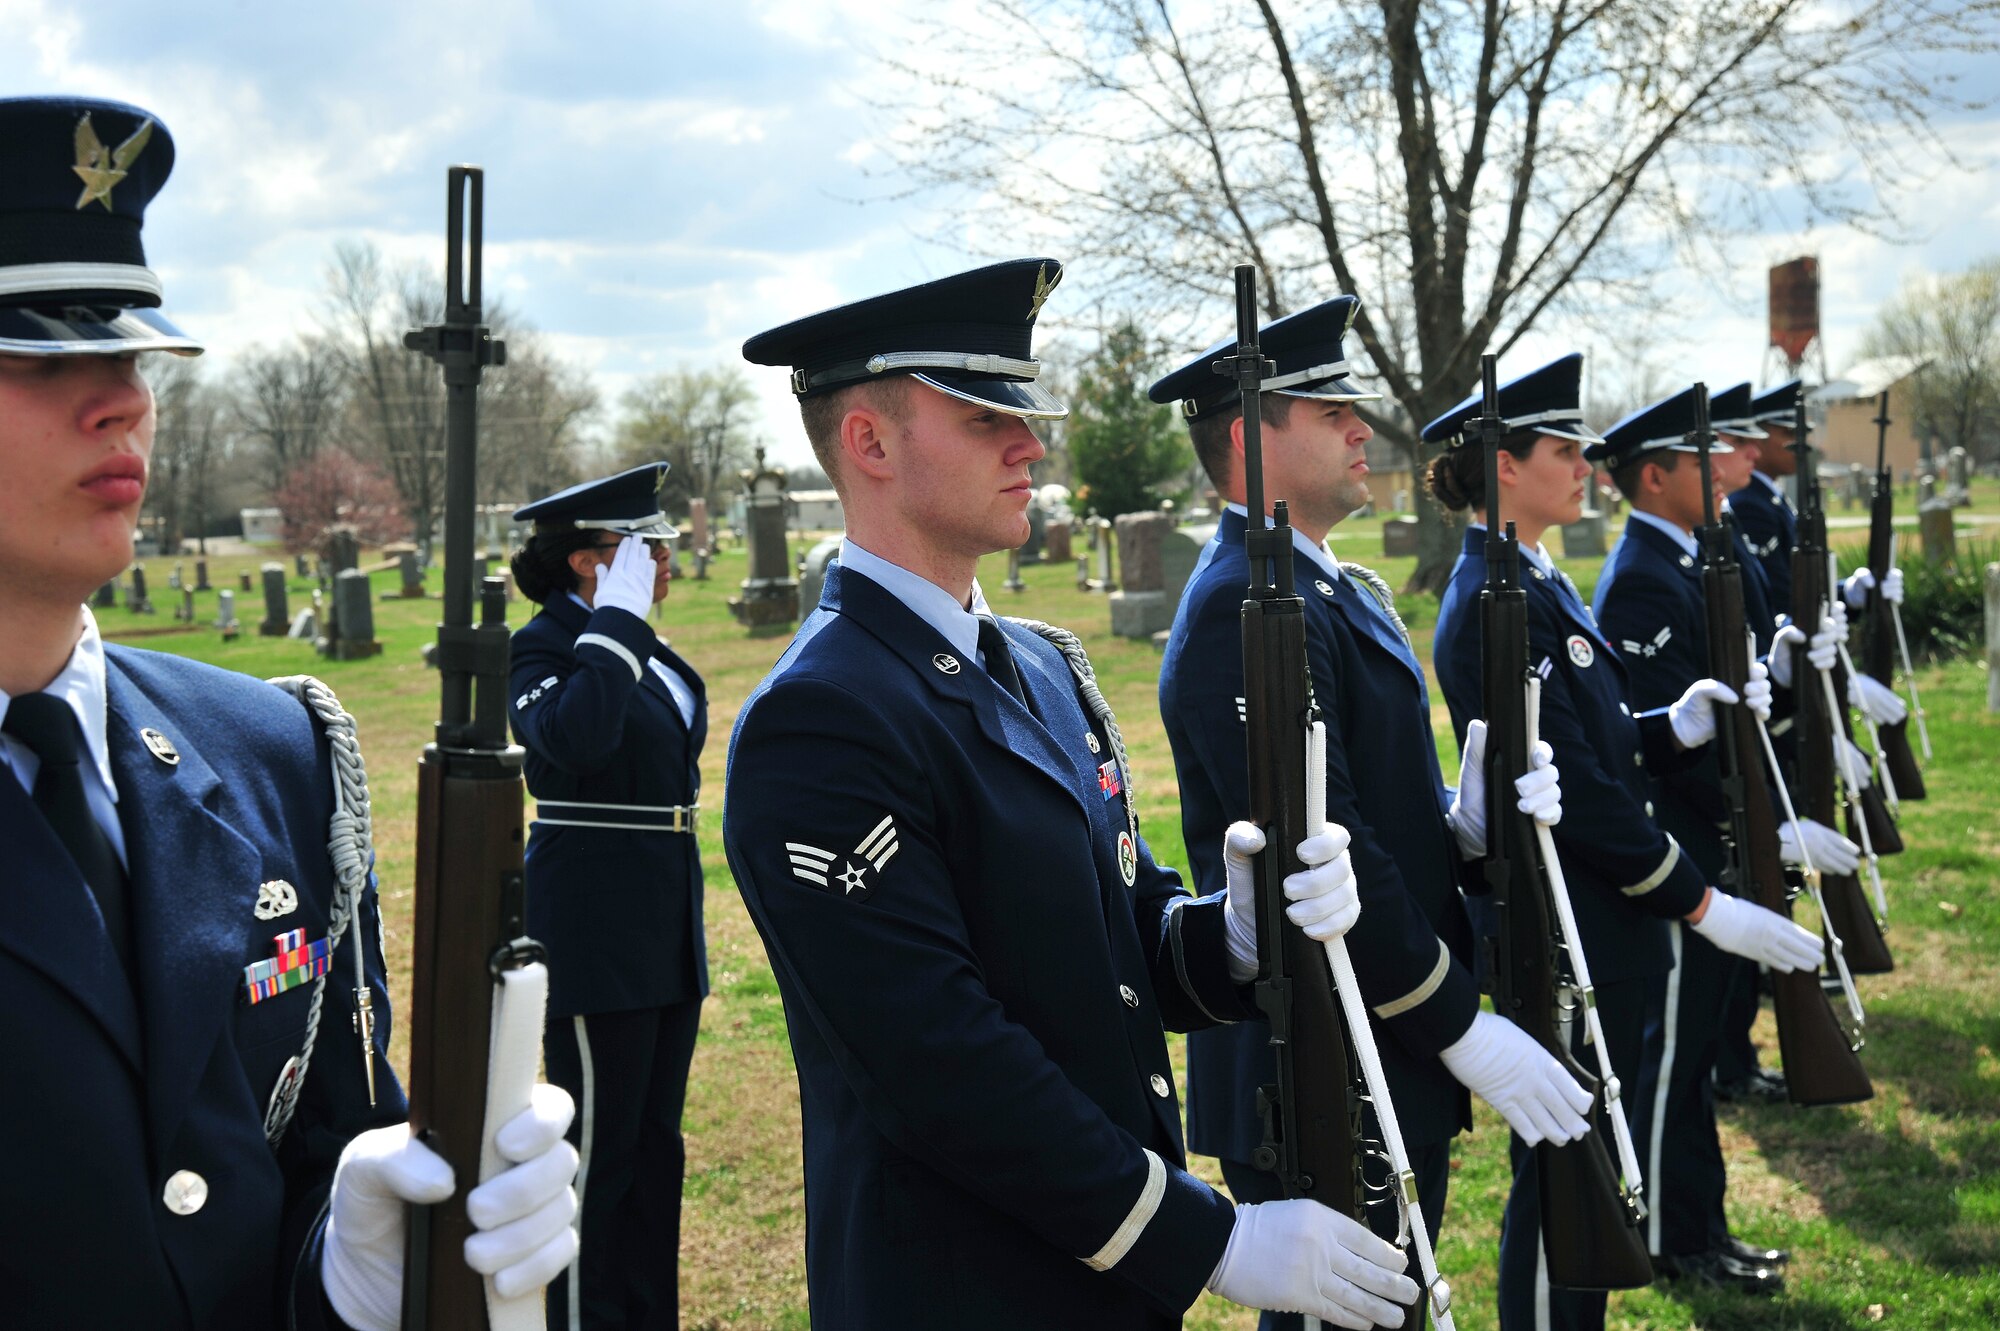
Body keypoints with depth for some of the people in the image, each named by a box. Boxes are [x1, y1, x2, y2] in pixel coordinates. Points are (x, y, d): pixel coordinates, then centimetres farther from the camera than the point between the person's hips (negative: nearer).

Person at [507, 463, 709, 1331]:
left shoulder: (644, 650, 13)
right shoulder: (542, 648, -13)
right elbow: (573, 737, -34)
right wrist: (616, 617, -26)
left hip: (666, 930, 9)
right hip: (596, 932, -9)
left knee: (654, 1144, 16)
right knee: (597, 1149, 1)